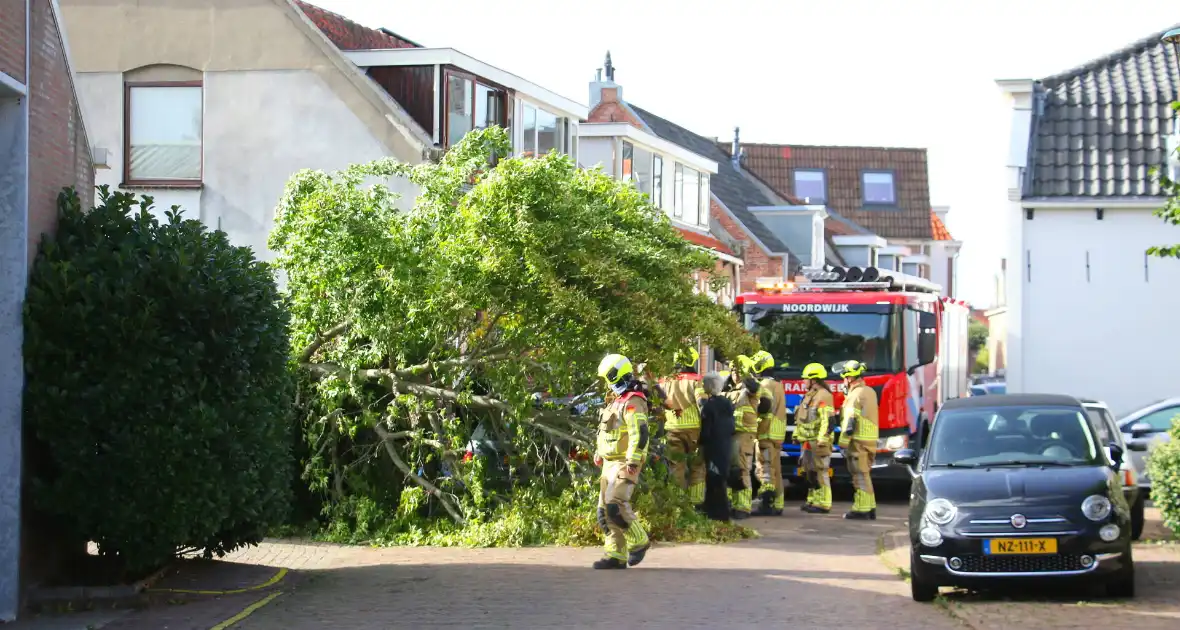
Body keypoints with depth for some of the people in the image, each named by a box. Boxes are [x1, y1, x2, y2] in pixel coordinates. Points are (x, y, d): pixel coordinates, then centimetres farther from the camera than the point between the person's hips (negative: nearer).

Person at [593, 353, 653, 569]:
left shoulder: (632, 402, -13)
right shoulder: (616, 401, 19)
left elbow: (640, 434, -22)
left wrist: (633, 461, -26)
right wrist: (600, 454, 28)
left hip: (624, 464, -10)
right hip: (610, 463, 10)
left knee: (615, 505, -21)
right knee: (605, 511, 5)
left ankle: (639, 541, -4)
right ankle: (616, 555, 7)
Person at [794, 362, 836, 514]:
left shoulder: (824, 396, -14)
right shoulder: (809, 396, 18)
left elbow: (828, 420, -21)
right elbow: (800, 418, 27)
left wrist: (822, 439, -26)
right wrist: (797, 434, 24)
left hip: (818, 443, -10)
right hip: (807, 442, 10)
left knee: (819, 472, -8)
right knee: (809, 472, 14)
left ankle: (822, 504, -6)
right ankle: (813, 500, 22)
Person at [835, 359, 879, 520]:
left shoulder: (856, 394, -12)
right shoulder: (870, 392, 16)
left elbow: (850, 420, -17)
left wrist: (843, 442, -17)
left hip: (858, 441, -9)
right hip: (870, 440, 9)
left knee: (860, 475, -7)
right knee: (865, 475, 15)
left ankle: (861, 510, -7)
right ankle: (870, 508, 17)